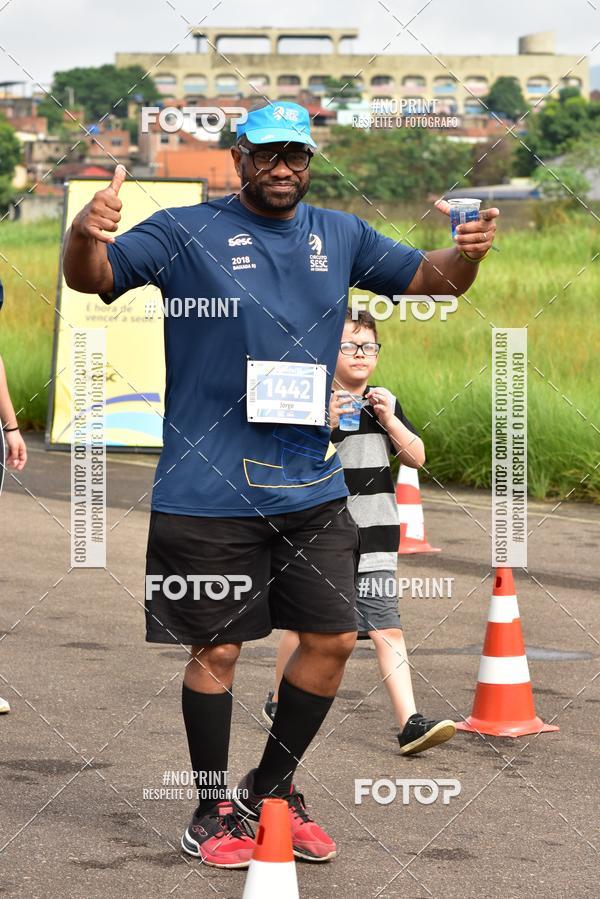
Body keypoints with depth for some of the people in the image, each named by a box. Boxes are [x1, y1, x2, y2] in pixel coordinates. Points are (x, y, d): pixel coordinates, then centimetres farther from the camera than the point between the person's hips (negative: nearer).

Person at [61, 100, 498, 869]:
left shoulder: (339, 236, 11)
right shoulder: (186, 231, -3)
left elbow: (430, 279, 18)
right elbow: (92, 279, -10)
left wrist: (468, 251, -6)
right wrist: (85, 233, -33)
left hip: (311, 486, 5)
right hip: (210, 487, -5)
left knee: (332, 639, 7)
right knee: (215, 649, 1)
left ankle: (271, 790, 25)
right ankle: (212, 810, 17)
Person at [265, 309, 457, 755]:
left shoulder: (385, 402, 11)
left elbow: (417, 458, 8)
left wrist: (390, 420, -7)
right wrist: (326, 425, -24)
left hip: (375, 537, 3)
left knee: (387, 627, -6)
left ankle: (410, 722, -13)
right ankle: (279, 700, 33)